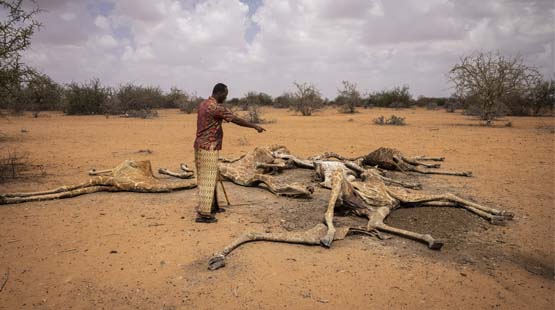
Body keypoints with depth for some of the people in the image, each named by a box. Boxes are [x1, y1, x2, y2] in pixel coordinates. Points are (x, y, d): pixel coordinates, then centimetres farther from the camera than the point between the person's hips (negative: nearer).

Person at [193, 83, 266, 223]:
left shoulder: (203, 104, 12)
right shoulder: (216, 107, -18)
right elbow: (236, 119, -15)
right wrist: (255, 126, -7)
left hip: (201, 145, 10)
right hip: (208, 147, -10)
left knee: (210, 177, 18)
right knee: (207, 179, -7)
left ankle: (212, 206, 29)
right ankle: (203, 214, -4)